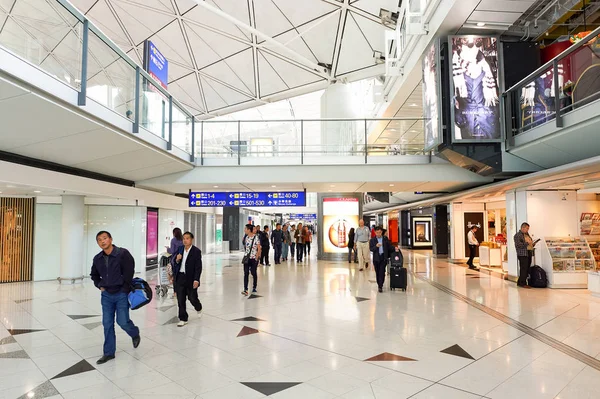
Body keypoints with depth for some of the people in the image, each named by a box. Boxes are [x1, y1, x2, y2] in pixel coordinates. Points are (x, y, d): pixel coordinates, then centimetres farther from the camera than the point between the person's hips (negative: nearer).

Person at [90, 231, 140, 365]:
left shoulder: (123, 254, -16)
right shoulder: (97, 258, 2)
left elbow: (129, 273, -17)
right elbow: (94, 275, 22)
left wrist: (124, 290, -14)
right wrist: (100, 286, 8)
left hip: (121, 294, -5)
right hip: (106, 295, 5)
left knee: (123, 321, -2)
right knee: (107, 324, 8)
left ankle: (135, 334, 31)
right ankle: (109, 353, 20)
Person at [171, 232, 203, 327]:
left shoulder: (196, 251, -9)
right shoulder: (180, 249, 6)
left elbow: (198, 267, -10)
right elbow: (173, 263, 11)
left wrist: (196, 280, -17)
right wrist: (176, 260, -12)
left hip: (191, 279, -4)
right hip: (180, 277, 4)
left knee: (192, 298, 6)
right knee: (180, 299, 5)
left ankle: (198, 308, 39)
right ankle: (183, 319, 17)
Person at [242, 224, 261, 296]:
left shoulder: (256, 237, -12)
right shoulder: (247, 237, 8)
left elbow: (259, 249, -11)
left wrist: (257, 258, -15)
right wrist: (245, 256, 11)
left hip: (253, 258, -5)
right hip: (246, 258, 5)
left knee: (253, 273, 7)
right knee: (246, 273, -3)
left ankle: (254, 288, 23)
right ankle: (245, 290, -4)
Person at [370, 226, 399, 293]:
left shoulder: (385, 239, 6)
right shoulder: (372, 240, 3)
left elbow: (389, 246, 9)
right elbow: (371, 249, -4)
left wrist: (394, 248, -9)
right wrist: (376, 246, -21)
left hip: (383, 258, -1)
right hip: (376, 258, 1)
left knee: (382, 272, -8)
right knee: (377, 272, 8)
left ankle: (380, 286, -7)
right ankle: (379, 284, 24)